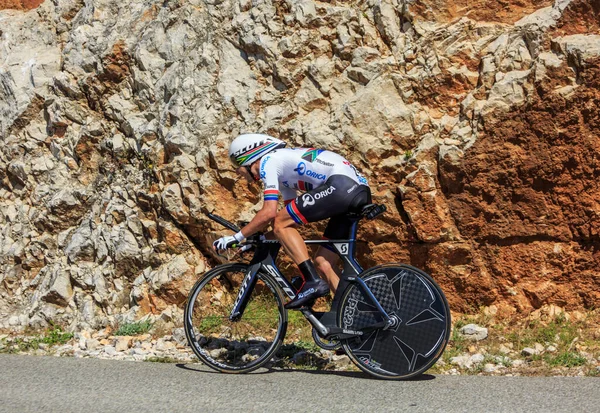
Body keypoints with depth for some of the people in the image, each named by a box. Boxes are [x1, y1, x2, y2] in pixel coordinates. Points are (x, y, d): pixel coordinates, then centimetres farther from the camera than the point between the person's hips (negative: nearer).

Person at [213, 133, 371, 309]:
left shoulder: (268, 161, 2)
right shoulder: (283, 160, 29)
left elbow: (269, 213, -8)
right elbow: (292, 220, 29)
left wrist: (236, 238, 1)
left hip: (341, 185, -10)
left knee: (280, 224, -4)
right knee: (322, 261, 13)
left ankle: (312, 282, -12)